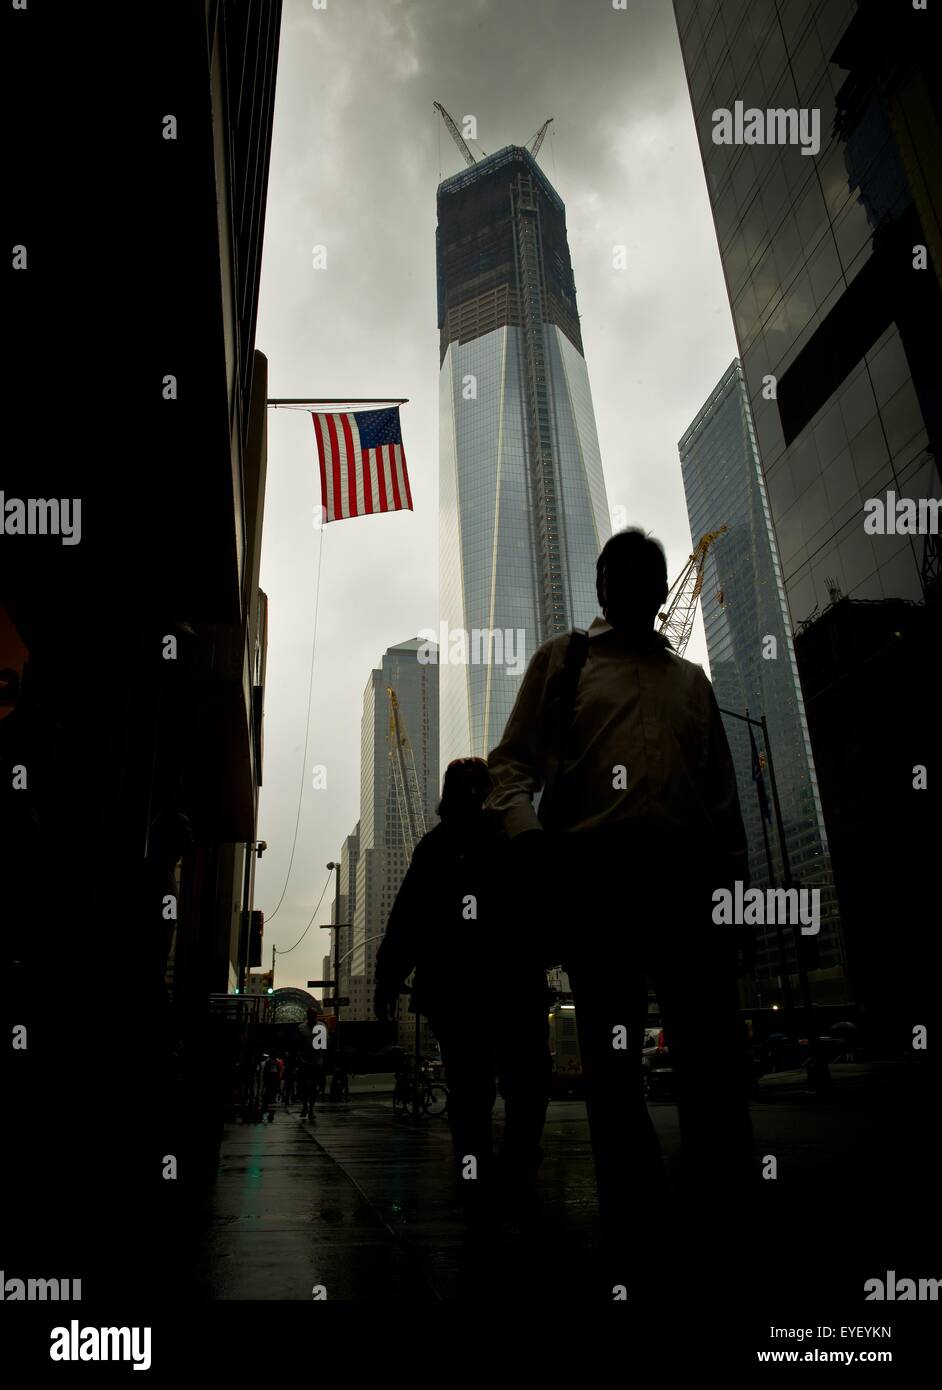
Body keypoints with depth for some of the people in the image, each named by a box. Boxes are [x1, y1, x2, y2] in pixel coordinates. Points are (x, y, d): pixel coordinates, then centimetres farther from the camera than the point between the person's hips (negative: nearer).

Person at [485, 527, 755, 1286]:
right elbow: (512, 764, 3)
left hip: (692, 874, 3)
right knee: (612, 1059, 3)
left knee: (716, 1057, 0)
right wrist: (529, 839, -16)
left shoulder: (692, 678, 23)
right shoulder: (562, 659, 13)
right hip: (595, 871, -2)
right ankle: (635, 1230, 16)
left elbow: (723, 792, 21)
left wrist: (733, 883, 11)